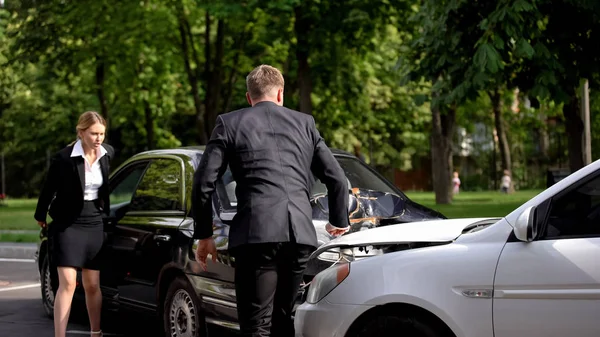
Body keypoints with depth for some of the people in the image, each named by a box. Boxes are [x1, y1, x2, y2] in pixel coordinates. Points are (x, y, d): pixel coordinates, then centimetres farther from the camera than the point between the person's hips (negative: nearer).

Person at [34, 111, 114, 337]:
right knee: (67, 283, -11)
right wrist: (41, 216, 10)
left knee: (92, 285, 10)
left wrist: (108, 211, 18)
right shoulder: (64, 158, -16)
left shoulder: (108, 153, -2)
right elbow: (49, 189, -1)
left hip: (95, 225, 4)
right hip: (68, 225, -4)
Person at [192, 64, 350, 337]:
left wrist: (204, 235, 14)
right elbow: (337, 179, 18)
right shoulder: (304, 123, 19)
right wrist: (339, 221, 35)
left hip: (256, 234, -3)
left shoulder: (230, 123, 11)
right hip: (300, 233, 4)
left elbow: (203, 183, 4)